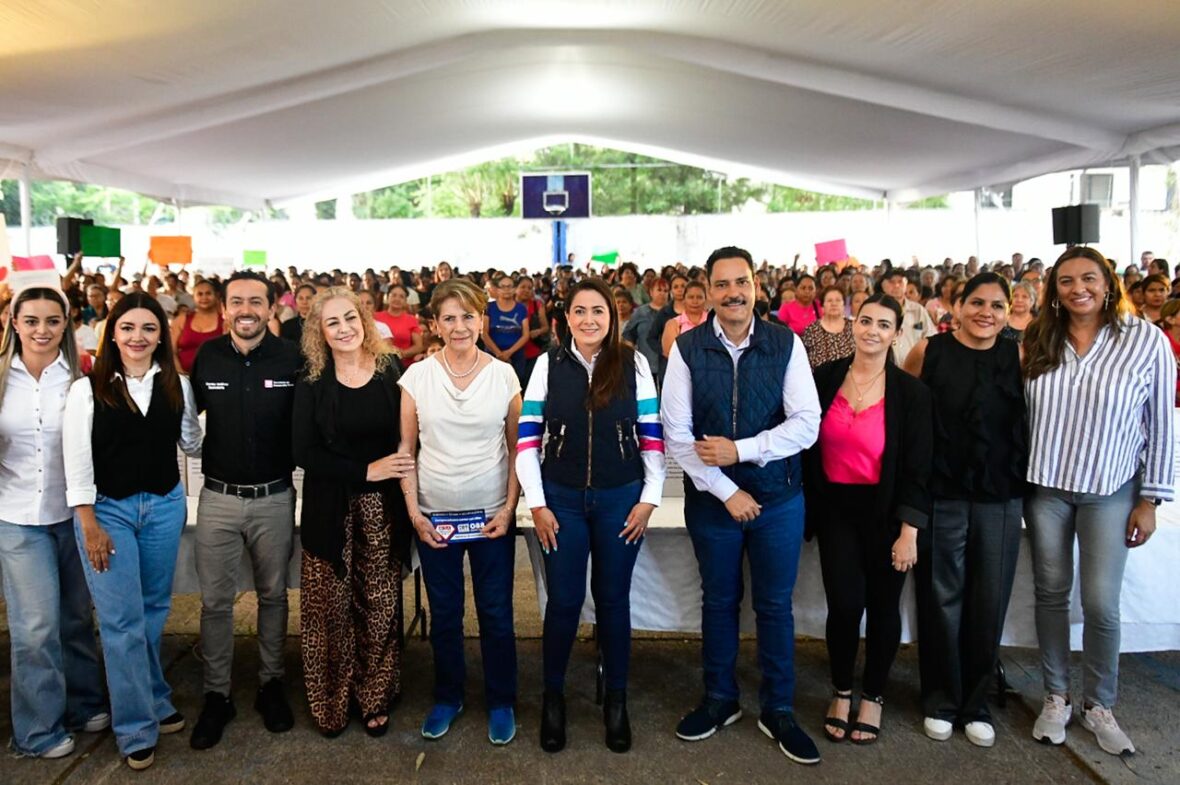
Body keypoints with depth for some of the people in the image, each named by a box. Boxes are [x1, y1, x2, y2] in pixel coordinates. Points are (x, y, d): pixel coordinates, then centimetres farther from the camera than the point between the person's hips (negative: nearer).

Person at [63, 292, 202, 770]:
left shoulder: (177, 386, 2)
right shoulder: (87, 389, -6)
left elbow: (192, 443, 13)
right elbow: (77, 462, -7)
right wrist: (89, 524, -9)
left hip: (165, 506, 3)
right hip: (107, 509, -3)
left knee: (154, 610, 15)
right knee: (122, 620, 1)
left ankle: (154, 702, 33)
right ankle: (137, 729, 15)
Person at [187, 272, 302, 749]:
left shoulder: (291, 359, -7)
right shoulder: (207, 357, -1)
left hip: (275, 498, -1)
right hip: (218, 497, 1)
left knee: (273, 595, 13)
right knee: (215, 601, 8)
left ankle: (270, 684, 30)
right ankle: (216, 695, 24)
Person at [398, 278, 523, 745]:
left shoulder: (503, 375, -3)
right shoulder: (417, 377, -3)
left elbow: (516, 448, 2)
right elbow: (406, 449, 1)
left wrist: (509, 508, -5)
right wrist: (414, 513, -4)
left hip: (492, 514, 0)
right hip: (434, 515, 1)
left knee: (496, 613, 8)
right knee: (444, 614, 14)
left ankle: (501, 702, 28)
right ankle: (447, 698, 34)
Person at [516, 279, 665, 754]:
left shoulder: (633, 363, -1)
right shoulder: (549, 364, -1)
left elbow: (652, 436, 1)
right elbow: (527, 437, -1)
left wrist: (649, 499, -4)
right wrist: (537, 504, -6)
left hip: (620, 498, 0)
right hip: (561, 499, 0)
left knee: (613, 599, 11)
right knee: (564, 600, 5)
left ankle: (616, 699, 29)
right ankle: (553, 696, 27)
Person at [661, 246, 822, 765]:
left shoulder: (787, 345, -6)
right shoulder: (687, 349, -7)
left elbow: (806, 424, -10)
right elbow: (676, 433, -9)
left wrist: (740, 449, -19)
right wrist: (727, 491, -13)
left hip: (779, 497, 0)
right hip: (711, 498, 0)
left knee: (775, 606, 11)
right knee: (718, 602, 16)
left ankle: (778, 710, 30)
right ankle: (719, 700, 35)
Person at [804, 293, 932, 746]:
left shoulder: (911, 392, -8)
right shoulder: (825, 378, -3)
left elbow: (917, 467, -7)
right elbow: (809, 448, 3)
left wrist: (909, 532, -11)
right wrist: (807, 508, 1)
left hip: (886, 512, -1)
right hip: (835, 509, 1)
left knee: (882, 605, 11)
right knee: (844, 604, -3)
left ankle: (873, 697, 33)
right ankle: (841, 692, 24)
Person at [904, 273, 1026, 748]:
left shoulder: (1017, 357, 3)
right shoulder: (929, 351, -3)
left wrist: (1023, 478, 6)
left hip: (1001, 499, 2)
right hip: (941, 494, -2)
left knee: (989, 602, 10)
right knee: (941, 597, 8)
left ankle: (976, 702, 27)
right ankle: (941, 700, 25)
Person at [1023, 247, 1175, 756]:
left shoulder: (1145, 339, -8)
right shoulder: (1038, 342, 0)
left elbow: (1160, 425, -5)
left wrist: (1150, 499, -4)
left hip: (1110, 490, -2)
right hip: (1044, 487, 2)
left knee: (1101, 603, 1)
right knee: (1051, 594, 10)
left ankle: (1099, 706, 23)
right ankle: (1056, 698, 26)